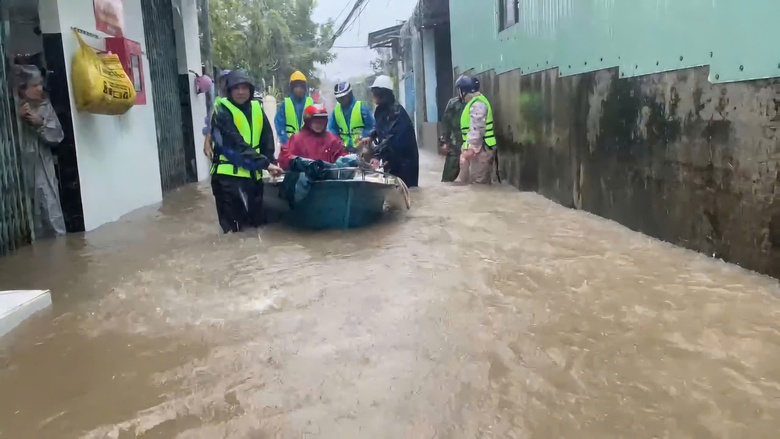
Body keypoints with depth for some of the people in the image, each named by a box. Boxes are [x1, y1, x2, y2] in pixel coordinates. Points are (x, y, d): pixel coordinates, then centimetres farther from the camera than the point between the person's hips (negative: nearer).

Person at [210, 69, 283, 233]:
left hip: (253, 175, 6)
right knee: (233, 228, -4)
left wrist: (270, 162, -7)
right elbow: (238, 145, -19)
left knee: (257, 223, 13)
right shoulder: (222, 112, -9)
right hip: (229, 175, -6)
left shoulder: (257, 108, 9)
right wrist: (265, 163, -23)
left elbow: (267, 139, 9)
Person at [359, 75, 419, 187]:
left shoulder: (396, 111, -21)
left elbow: (392, 137, -30)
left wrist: (378, 156, -37)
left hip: (403, 157, -8)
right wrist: (371, 137, 9)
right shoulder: (381, 110, 7)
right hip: (390, 156, 8)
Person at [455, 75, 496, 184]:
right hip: (475, 148, 11)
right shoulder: (473, 103, 18)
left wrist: (471, 148, -26)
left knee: (479, 182, -6)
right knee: (464, 179, 14)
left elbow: (477, 129, -24)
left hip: (480, 149, -11)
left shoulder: (477, 104, -16)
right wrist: (467, 147, 23)